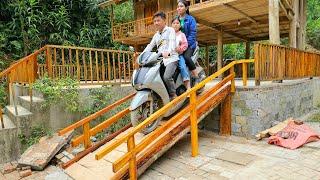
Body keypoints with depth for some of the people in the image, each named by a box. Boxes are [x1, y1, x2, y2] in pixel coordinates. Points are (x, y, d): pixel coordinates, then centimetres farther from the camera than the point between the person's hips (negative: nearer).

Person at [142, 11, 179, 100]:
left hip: (171, 58, -7)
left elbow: (172, 42, -16)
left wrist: (168, 52, -37)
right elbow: (150, 46, 19)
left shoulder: (170, 30, 3)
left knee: (166, 77, -29)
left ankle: (173, 95, -10)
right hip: (160, 60, 7)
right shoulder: (156, 35, 25)